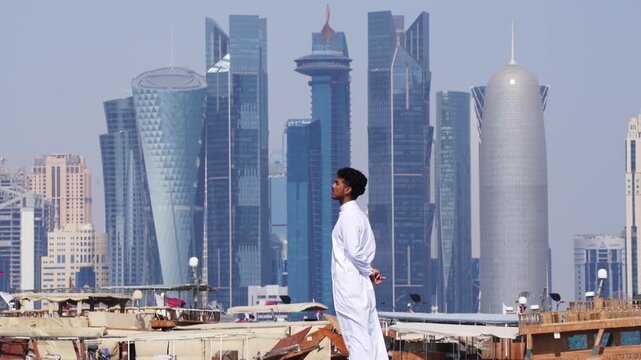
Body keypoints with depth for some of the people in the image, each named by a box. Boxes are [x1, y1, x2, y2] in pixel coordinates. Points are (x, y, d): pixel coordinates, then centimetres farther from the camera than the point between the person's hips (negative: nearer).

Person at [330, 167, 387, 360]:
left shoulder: (348, 215, -13)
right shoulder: (357, 213, 16)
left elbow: (353, 251, -18)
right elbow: (366, 249, 18)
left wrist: (369, 271, -5)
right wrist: (369, 271, 7)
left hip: (349, 287, -9)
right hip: (361, 287, 9)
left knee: (356, 338, -7)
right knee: (371, 338, 7)